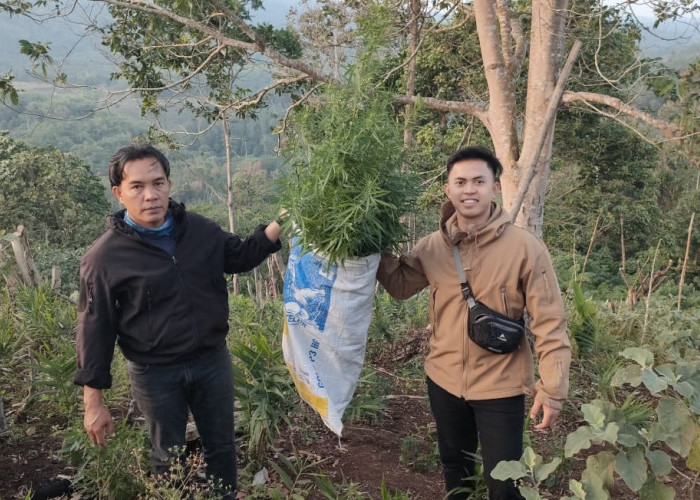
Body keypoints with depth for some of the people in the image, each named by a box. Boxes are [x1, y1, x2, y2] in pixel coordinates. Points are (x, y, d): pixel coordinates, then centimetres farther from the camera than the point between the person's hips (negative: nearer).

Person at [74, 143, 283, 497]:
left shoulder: (200, 230, -5)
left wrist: (280, 224, -5)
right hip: (155, 374, -3)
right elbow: (95, 330, -11)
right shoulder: (104, 257, -16)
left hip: (213, 360, 4)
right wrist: (93, 401, -9)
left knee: (221, 445, 20)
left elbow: (241, 257, 11)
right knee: (168, 457, 17)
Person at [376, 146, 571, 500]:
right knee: (454, 469, 25)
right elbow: (399, 284, 10)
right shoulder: (432, 247, -4)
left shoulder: (525, 248, -16)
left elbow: (549, 323, -14)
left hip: (500, 386, -4)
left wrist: (552, 389, -17)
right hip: (444, 381, 4)